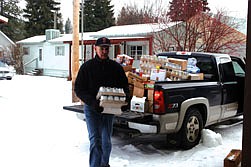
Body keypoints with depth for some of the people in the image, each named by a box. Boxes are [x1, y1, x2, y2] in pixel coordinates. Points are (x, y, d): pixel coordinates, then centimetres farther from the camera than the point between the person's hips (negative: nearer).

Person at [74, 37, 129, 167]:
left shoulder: (116, 67, 5)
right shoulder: (87, 66, -2)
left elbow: (124, 87, 11)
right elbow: (78, 89, -5)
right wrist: (92, 102, -20)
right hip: (92, 109, -2)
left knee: (106, 141, 13)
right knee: (95, 140, -10)